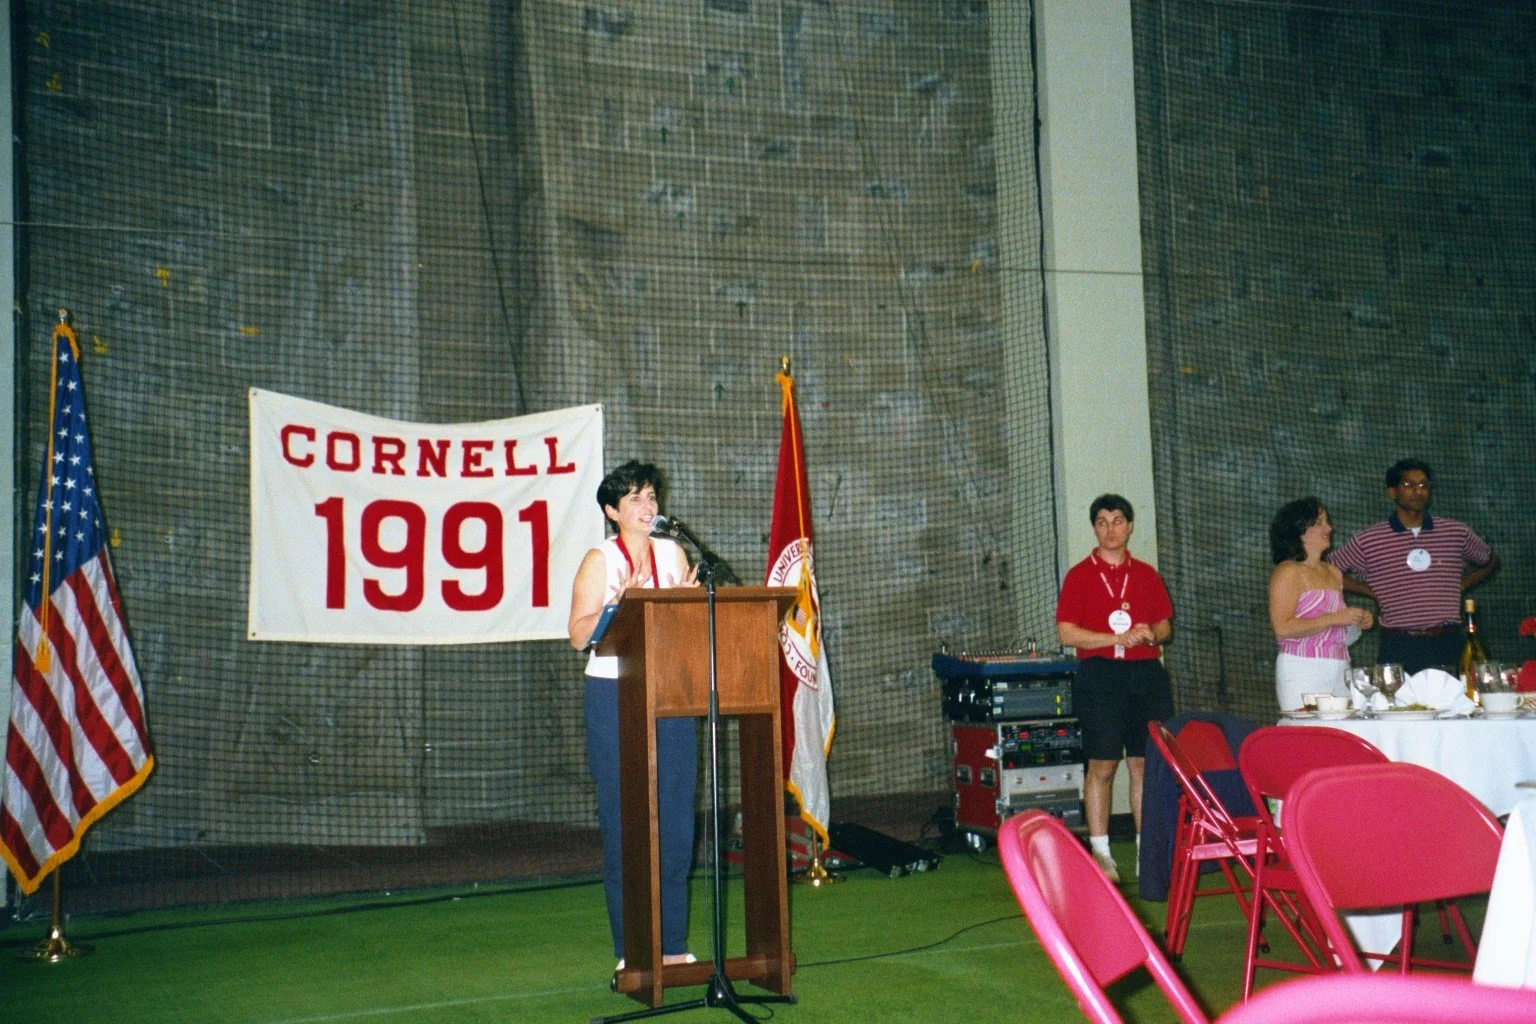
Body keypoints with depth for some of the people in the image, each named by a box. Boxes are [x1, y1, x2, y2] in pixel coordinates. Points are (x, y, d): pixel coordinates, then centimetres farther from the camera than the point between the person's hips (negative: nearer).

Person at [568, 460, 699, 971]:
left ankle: (674, 944, 16)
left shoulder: (673, 553, 11)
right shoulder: (599, 560, -1)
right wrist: (621, 604, -21)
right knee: (624, 824, 0)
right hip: (614, 698, -4)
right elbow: (579, 635, -8)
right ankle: (631, 950, 9)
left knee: (676, 821, 6)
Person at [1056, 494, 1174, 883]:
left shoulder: (1146, 574, 13)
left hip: (1147, 674, 4)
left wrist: (1151, 634, -5)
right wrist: (1117, 638, -14)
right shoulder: (1080, 575, 1)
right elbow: (1066, 633, -6)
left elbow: (1165, 625, 18)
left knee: (1146, 763, 4)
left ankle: (1147, 848, 12)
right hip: (1100, 675, -3)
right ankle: (1100, 853, 3)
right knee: (1102, 765, -4)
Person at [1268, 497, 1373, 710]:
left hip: (1340, 669, 7)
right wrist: (1335, 618, -15)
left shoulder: (1334, 573, 19)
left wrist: (1358, 621, 10)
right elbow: (1282, 628, -16)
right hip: (1302, 670, -7)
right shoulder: (1288, 572, -5)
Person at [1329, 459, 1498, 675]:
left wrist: (1460, 586, 11)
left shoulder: (1457, 533, 9)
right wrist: (1373, 593, 4)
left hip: (1448, 646, 2)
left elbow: (1490, 562, 26)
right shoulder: (1368, 541, 2)